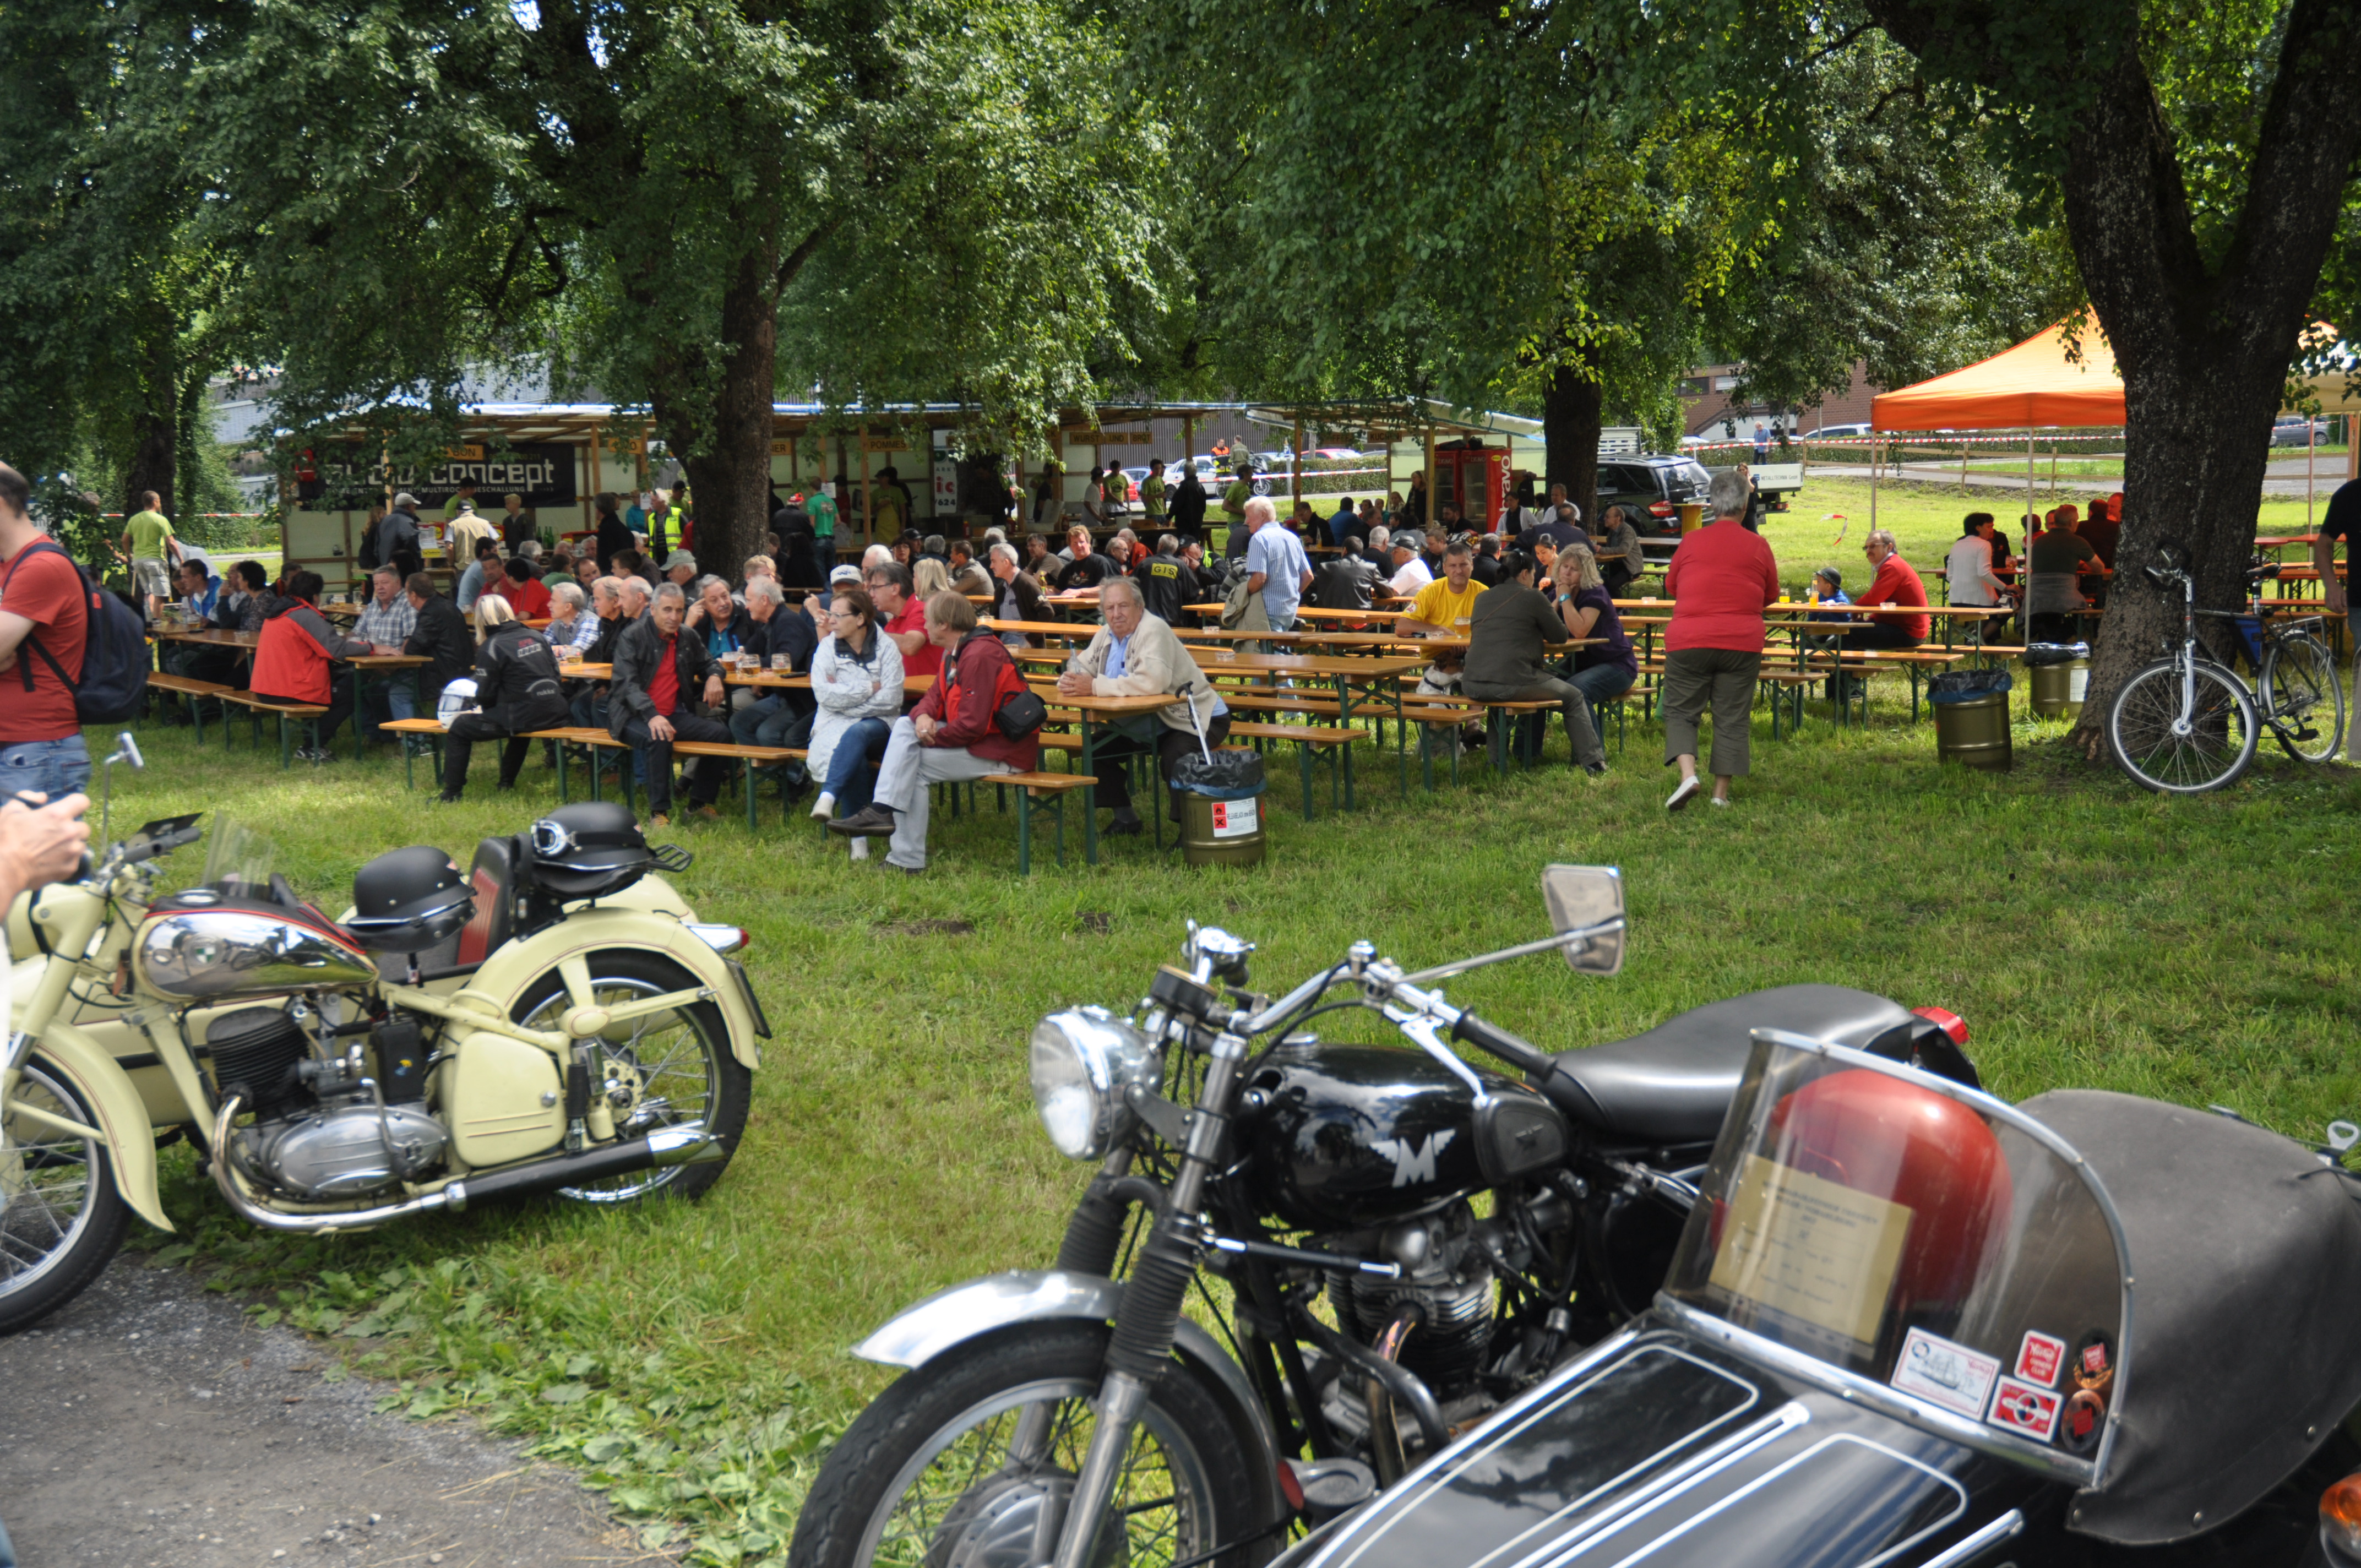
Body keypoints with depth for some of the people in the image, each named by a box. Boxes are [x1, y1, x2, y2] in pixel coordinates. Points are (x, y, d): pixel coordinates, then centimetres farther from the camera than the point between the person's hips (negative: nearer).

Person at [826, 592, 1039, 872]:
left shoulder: (980, 656, -21)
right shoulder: (956, 652, 13)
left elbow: (971, 725, -26)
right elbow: (936, 694, 14)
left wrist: (930, 738, -13)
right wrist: (923, 716, -11)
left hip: (1001, 751, -10)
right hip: (978, 738, 10)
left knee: (914, 766, -13)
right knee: (904, 726, -4)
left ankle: (907, 859, -10)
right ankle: (883, 810, -16)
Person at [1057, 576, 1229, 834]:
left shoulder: (1154, 629, -23)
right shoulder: (1106, 634, 3)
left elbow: (1152, 681, -38)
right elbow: (1080, 669, 8)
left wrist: (1095, 687, -34)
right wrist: (1071, 682, -19)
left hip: (1197, 719, -9)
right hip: (1148, 723, 9)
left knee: (1173, 757, -34)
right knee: (1097, 749, 1)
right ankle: (1125, 819, 16)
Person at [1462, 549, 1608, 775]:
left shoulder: (1482, 597, 16)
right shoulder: (1532, 597, 1)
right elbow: (1560, 637, 8)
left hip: (1472, 685, 6)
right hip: (1513, 683, -6)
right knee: (1574, 698, 16)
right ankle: (1592, 762, 17)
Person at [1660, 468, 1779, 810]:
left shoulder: (1691, 542, -1)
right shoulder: (1758, 547, 1)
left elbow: (1671, 586, 13)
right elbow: (1772, 596, 13)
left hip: (1689, 640, -1)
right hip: (1742, 643, 1)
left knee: (1680, 711, 7)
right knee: (1732, 718, 8)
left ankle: (1688, 773, -14)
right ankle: (1721, 792, 8)